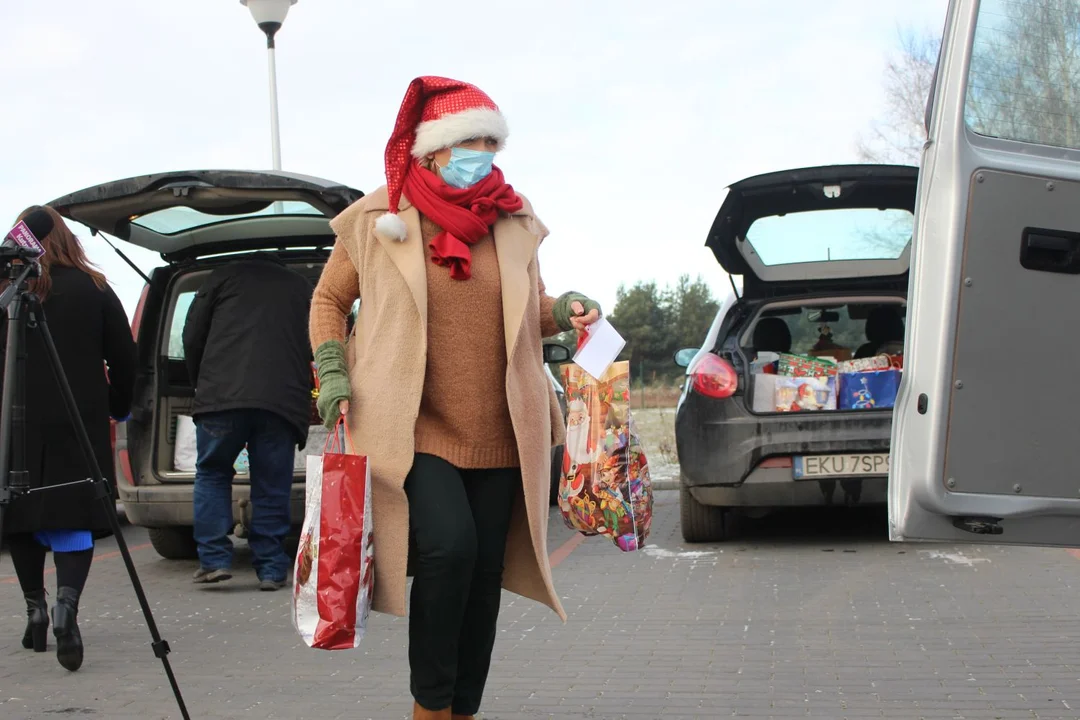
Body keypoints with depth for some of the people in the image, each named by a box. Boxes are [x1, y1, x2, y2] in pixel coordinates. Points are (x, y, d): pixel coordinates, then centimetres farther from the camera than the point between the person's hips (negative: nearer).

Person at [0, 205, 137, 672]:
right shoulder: (93, 290, 2)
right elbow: (124, 359, 5)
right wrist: (119, 408, 19)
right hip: (79, 424, 0)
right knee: (75, 518, -2)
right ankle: (66, 603, -22)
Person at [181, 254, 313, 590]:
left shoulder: (224, 276, 19)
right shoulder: (302, 287, 25)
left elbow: (192, 337, 15)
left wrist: (201, 384, 27)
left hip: (222, 395, -1)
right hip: (283, 400, 1)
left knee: (211, 474, 12)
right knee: (272, 488, 6)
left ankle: (214, 559, 4)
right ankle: (271, 569, 5)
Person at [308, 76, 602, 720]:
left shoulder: (515, 222, 9)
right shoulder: (378, 219, 0)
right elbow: (329, 300, 10)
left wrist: (564, 310, -1)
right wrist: (333, 374, -4)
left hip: (498, 432, 4)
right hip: (414, 427, -4)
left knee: (484, 573, 5)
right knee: (449, 546, -22)